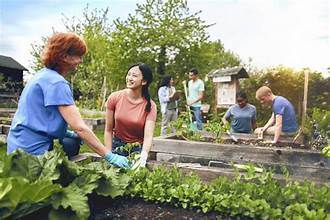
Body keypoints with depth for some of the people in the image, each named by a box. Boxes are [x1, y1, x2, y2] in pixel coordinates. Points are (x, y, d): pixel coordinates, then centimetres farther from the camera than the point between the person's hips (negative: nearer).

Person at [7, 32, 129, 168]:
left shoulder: (43, 75, 8)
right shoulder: (57, 83, -20)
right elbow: (79, 127, -26)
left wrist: (64, 132, 6)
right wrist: (109, 156, -24)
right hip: (32, 150, -9)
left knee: (73, 142, 17)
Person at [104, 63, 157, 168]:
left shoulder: (150, 106, -15)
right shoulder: (114, 98, -12)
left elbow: (148, 136, -24)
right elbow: (108, 130, -7)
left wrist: (143, 155, -43)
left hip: (138, 149, 0)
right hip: (117, 146, 1)